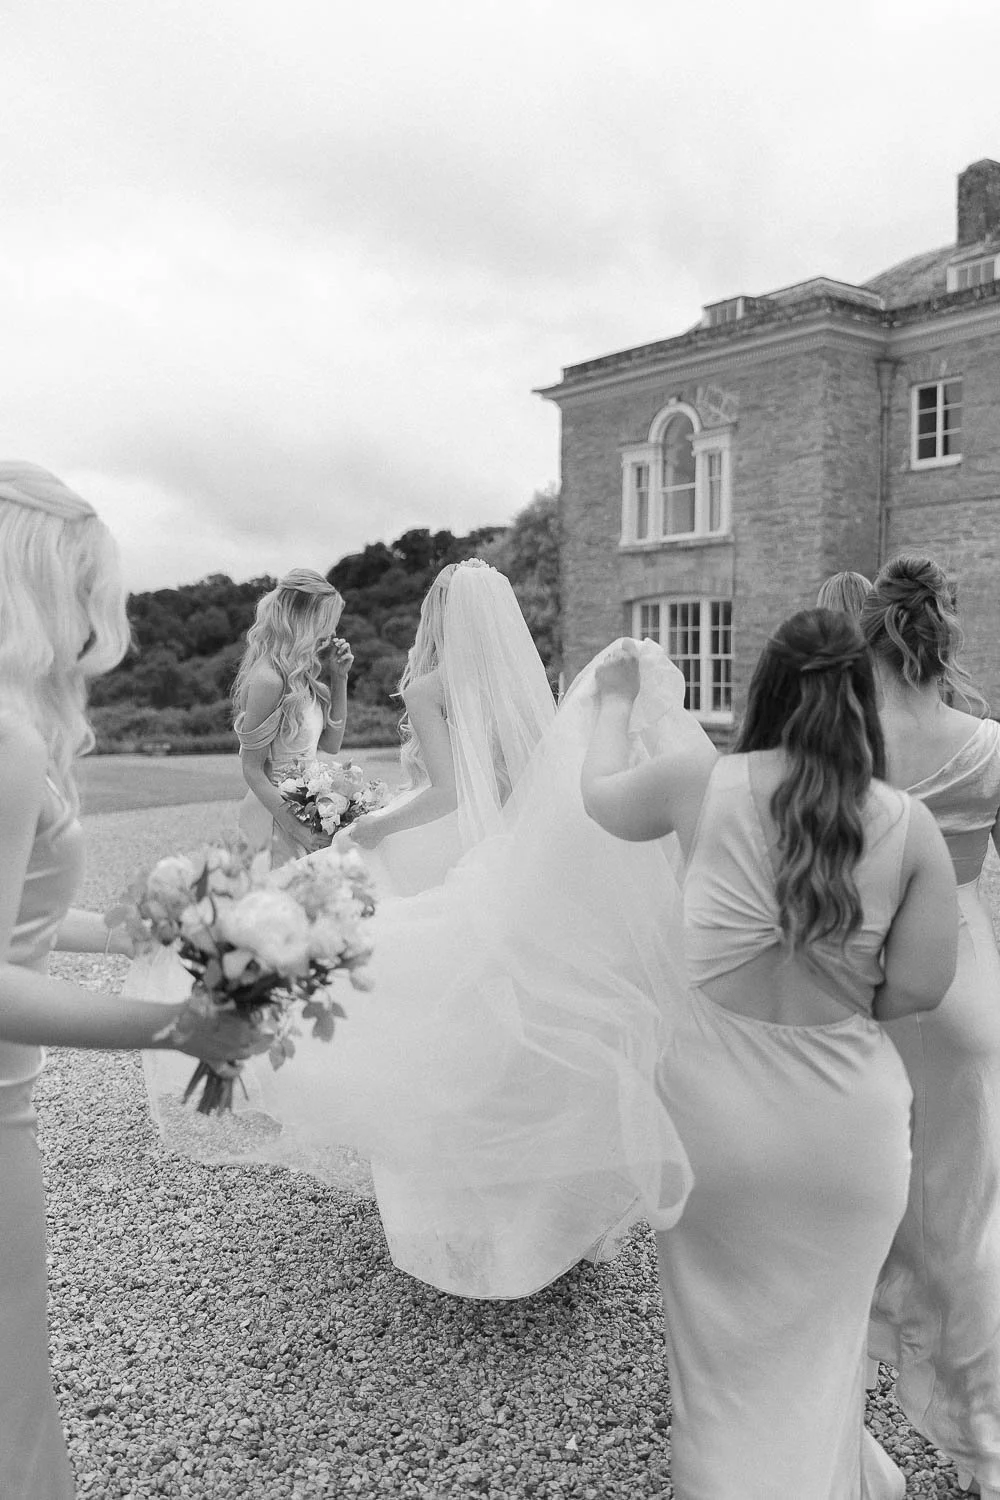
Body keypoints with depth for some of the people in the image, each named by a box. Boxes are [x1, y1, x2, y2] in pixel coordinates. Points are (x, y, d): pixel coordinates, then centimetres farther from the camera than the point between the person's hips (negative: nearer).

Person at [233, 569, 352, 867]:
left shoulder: (300, 674, 7)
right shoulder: (269, 679, -19)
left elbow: (330, 744, 13)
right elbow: (252, 769, -16)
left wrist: (339, 678, 4)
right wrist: (295, 826, -22)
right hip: (275, 815, -8)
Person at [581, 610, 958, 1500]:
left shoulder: (705, 781, -11)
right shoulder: (912, 827, -9)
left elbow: (601, 795, 8)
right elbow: (919, 989, -7)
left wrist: (617, 702, 25)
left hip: (718, 1106, 0)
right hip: (850, 1117, 1)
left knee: (726, 1335, 22)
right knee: (823, 1335, 25)